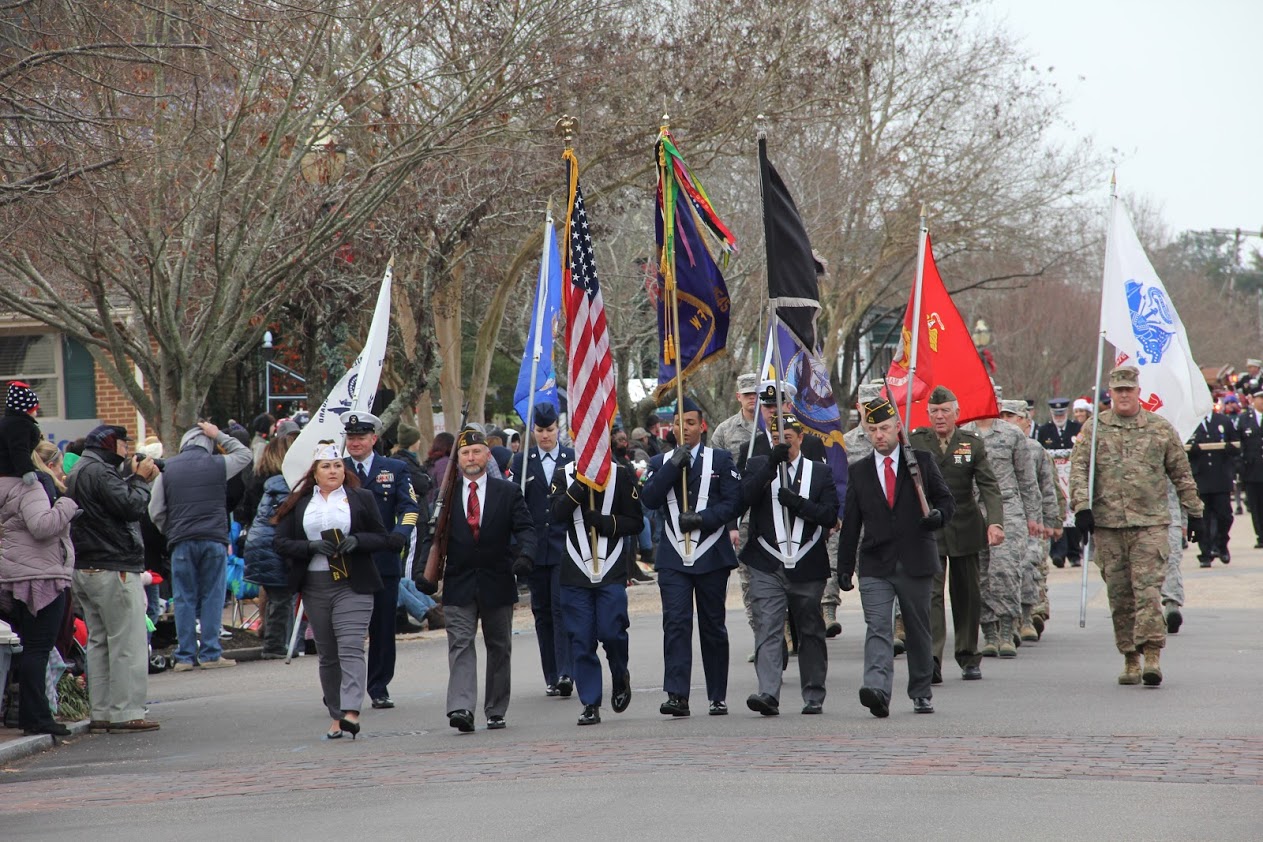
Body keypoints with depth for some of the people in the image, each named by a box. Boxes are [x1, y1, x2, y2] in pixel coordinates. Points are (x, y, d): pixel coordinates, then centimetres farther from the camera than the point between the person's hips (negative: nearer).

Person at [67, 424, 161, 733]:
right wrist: (141, 479, -6)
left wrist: (134, 477, 6)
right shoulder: (100, 472, -15)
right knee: (128, 643, -7)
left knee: (99, 642, 13)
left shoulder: (77, 473, 19)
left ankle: (101, 713, 14)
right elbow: (132, 507, -21)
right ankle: (126, 713, -9)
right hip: (112, 570, -10)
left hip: (84, 569, 10)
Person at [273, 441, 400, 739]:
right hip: (315, 587, 3)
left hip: (353, 584, -3)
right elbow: (280, 542, 3)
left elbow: (383, 539, 6)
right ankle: (336, 716, 12)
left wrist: (358, 541, -14)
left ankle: (351, 712, -27)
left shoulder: (361, 498, 6)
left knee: (351, 648, -16)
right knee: (327, 654, 6)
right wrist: (313, 547, -12)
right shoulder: (299, 503, 9)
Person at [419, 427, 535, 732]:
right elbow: (434, 536, 4)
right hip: (458, 585, 0)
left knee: (499, 649, 9)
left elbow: (525, 528, -4)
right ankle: (461, 708, -23)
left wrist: (525, 554, -25)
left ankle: (496, 712, 19)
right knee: (460, 645, -12)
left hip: (497, 583, 1)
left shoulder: (508, 492, 3)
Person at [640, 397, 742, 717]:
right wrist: (673, 466, -12)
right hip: (673, 558, 1)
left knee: (713, 627, 6)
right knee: (675, 624, -11)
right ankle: (677, 696, -15)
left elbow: (733, 504, -1)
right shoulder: (661, 462, 11)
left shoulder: (721, 460, 6)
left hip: (712, 557, -1)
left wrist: (701, 518, -15)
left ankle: (718, 697, 15)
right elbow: (649, 499, -4)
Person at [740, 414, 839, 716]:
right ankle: (768, 694, -22)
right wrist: (771, 464, -17)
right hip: (767, 566, -1)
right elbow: (744, 498, -9)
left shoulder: (820, 472, 10)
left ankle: (814, 696, 19)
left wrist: (797, 503, -14)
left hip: (807, 566, 1)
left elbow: (830, 515, 0)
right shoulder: (758, 466, 10)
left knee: (811, 631, 9)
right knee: (767, 629, -13)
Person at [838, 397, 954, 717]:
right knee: (878, 629, -15)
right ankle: (877, 691, -29)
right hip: (876, 565, 0)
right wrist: (845, 567, 8)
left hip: (915, 562, 0)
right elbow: (850, 523, 12)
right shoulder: (860, 472, 11)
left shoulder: (921, 461, 6)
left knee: (918, 630, 9)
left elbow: (946, 500, 8)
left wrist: (939, 516, -16)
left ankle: (921, 693, 22)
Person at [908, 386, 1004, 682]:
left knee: (967, 595, 9)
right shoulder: (914, 443, 2)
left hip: (964, 527, 2)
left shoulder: (973, 444, 4)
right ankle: (931, 661, -20)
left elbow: (989, 487, -3)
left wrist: (995, 522, -17)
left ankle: (969, 658, 23)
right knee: (930, 592, -13)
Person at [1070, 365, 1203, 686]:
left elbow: (1181, 474, 13)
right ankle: (1130, 660, 12)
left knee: (1148, 588, -13)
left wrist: (1194, 512, 13)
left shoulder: (1161, 428, 8)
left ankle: (1152, 655, -16)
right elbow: (1079, 468, 1)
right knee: (1119, 595, 5)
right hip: (1107, 525, 2)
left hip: (1150, 523, -1)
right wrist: (1082, 506, -13)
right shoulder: (1095, 430, 7)